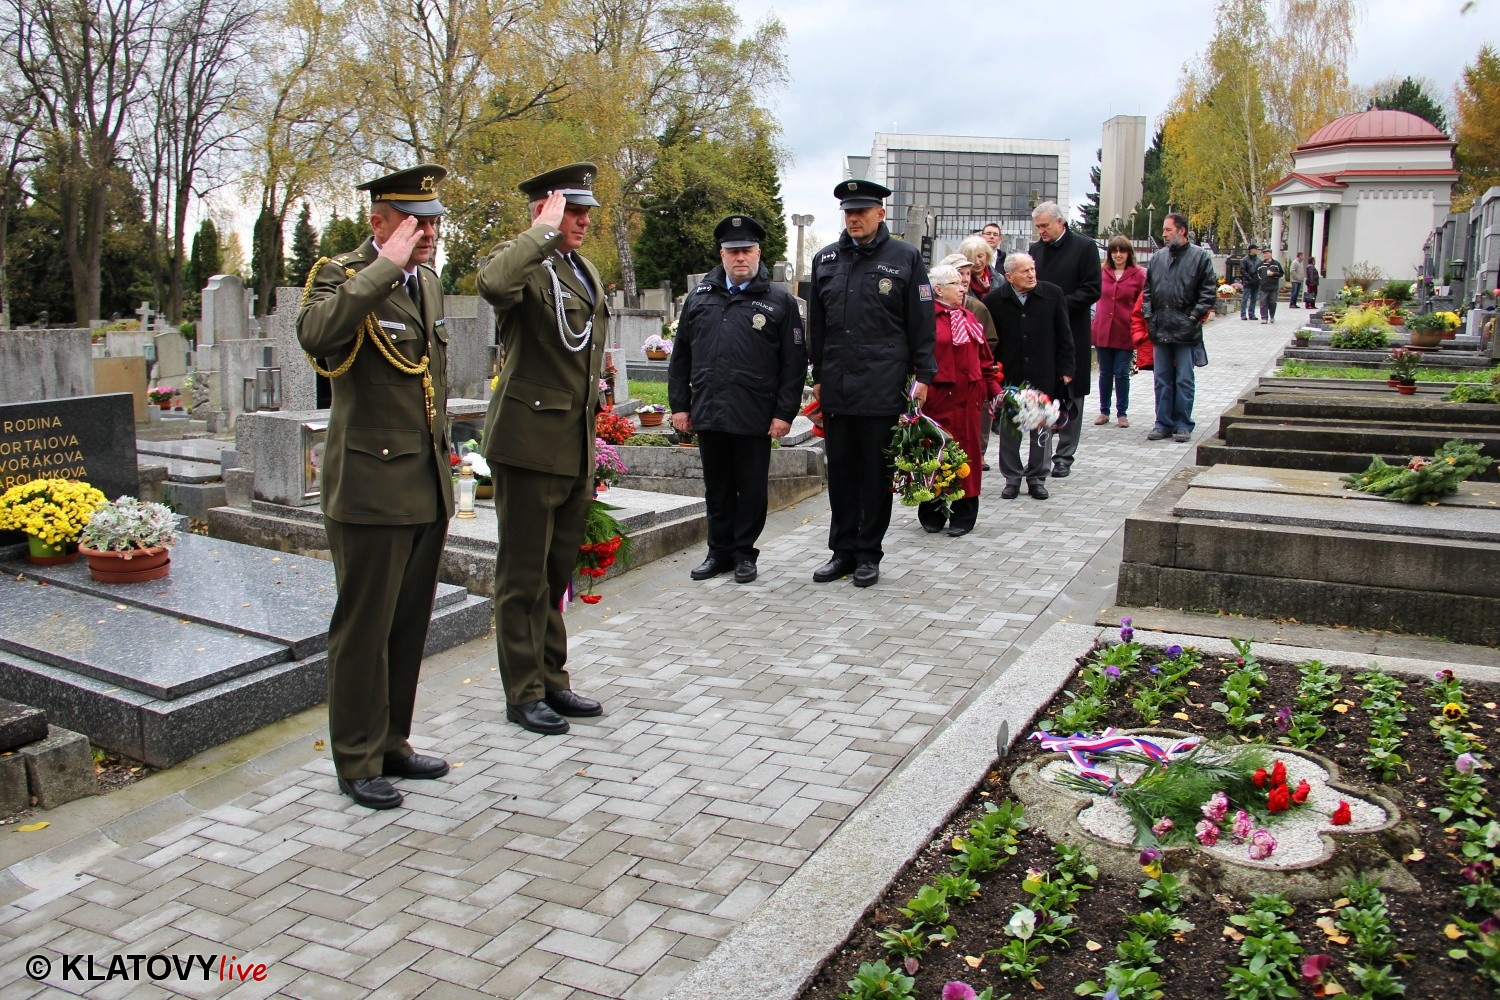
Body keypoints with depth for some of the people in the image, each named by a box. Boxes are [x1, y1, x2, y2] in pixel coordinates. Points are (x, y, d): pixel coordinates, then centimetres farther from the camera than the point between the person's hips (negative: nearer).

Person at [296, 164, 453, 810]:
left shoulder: (428, 282, 14)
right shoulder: (342, 275, -9)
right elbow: (315, 333, -34)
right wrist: (386, 264, -27)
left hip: (428, 489, 8)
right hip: (371, 487, -7)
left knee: (409, 626, 15)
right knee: (363, 628, 3)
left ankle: (392, 744, 29)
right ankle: (358, 762, 16)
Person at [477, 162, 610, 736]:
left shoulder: (586, 271, 17)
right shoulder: (522, 263, -10)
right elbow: (493, 283, -37)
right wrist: (544, 233, -23)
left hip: (576, 448, 8)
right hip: (530, 443, -8)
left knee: (557, 573, 16)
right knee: (524, 577, 3)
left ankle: (552, 682, 28)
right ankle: (523, 694, 14)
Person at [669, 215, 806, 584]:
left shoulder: (780, 301, 2)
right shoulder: (699, 297, 11)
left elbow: (794, 363, -2)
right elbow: (680, 357, 13)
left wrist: (785, 413, -8)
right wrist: (680, 405, 7)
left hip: (755, 418, -3)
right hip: (708, 415, 3)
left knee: (752, 489, 6)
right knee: (717, 489, 12)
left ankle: (744, 553, 19)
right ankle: (719, 551, 24)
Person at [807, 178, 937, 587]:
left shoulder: (905, 258, 1)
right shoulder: (826, 259, 12)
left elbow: (922, 324, 0)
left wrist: (923, 375, -5)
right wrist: (818, 376, 14)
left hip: (883, 388, -4)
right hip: (836, 388, 4)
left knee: (877, 473, 5)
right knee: (840, 472, 9)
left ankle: (868, 554, 15)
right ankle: (843, 550, 20)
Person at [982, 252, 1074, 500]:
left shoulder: (1052, 294, -1)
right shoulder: (994, 300, -5)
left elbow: (1064, 335, 4)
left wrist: (1066, 368, 1)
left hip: (1044, 375, 1)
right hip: (1009, 376, -1)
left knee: (1042, 427, 8)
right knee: (1009, 428, 7)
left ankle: (1037, 477, 21)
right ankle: (1012, 478, 20)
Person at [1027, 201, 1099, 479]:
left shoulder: (1084, 247, -3)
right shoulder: (1035, 250, 11)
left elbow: (1092, 290, -8)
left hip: (1071, 334, -4)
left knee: (1070, 394, 3)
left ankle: (1065, 455, 10)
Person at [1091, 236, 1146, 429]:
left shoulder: (1138, 274, -1)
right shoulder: (1103, 272, 5)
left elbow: (1142, 304, 0)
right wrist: (1096, 323, 8)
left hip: (1125, 332, -2)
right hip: (1103, 330, 2)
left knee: (1122, 373, 2)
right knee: (1105, 372, 9)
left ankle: (1122, 413, 13)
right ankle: (1104, 411, 19)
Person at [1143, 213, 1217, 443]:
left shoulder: (1200, 257, -1)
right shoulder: (1157, 258, 12)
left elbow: (1209, 290, -3)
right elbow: (1147, 290, 18)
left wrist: (1195, 315, -9)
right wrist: (1148, 315, 7)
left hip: (1186, 331, -4)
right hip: (1160, 330, 4)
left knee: (1184, 380, 1)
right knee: (1162, 380, 8)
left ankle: (1183, 424, 9)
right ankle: (1163, 423, 15)